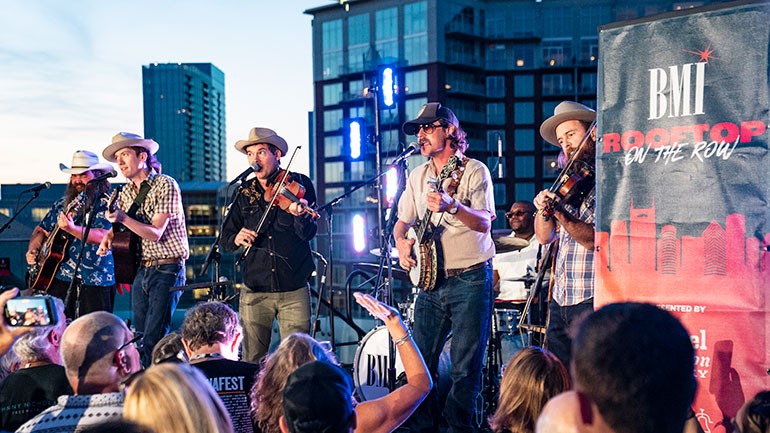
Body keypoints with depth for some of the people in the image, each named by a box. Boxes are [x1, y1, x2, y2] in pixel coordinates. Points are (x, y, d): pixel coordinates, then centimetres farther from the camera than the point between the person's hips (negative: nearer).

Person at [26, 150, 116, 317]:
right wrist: (33, 250, 7)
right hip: (59, 279, 5)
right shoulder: (62, 204, 15)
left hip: (95, 284, -5)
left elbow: (103, 237, -18)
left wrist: (72, 229, -31)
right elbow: (41, 230, 25)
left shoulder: (105, 204, -4)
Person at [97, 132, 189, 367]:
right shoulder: (127, 192, 11)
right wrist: (108, 238, -1)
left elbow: (155, 233, -16)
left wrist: (124, 218, -28)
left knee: (153, 340, -12)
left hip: (167, 270, -7)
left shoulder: (165, 185, -9)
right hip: (141, 270, 7)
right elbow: (119, 226, 21)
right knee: (139, 336, 9)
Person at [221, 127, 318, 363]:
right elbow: (225, 238, 11)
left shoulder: (299, 184, 0)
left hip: (294, 290, -2)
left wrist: (301, 215, -31)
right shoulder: (245, 192, 9)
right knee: (251, 363, 5)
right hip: (254, 292, 2)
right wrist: (236, 238, -11)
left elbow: (308, 233, -10)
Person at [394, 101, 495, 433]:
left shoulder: (474, 170, -5)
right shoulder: (418, 176, 13)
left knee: (465, 367, -2)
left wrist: (451, 206, -32)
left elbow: (484, 223, -16)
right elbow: (402, 221, 18)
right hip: (431, 281, 5)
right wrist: (401, 241, -3)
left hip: (470, 280, -5)